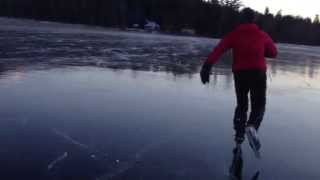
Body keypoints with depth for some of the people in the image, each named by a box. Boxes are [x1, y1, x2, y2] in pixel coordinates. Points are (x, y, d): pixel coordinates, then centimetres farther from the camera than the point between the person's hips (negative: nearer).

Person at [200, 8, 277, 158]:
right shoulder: (262, 35, 9)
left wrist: (207, 67, -19)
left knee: (241, 104, 20)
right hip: (258, 73, -1)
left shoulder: (234, 35, 4)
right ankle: (251, 127, -23)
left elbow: (218, 50, -11)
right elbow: (273, 53, 18)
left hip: (240, 73, 1)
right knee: (258, 105, 6)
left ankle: (239, 134, 20)